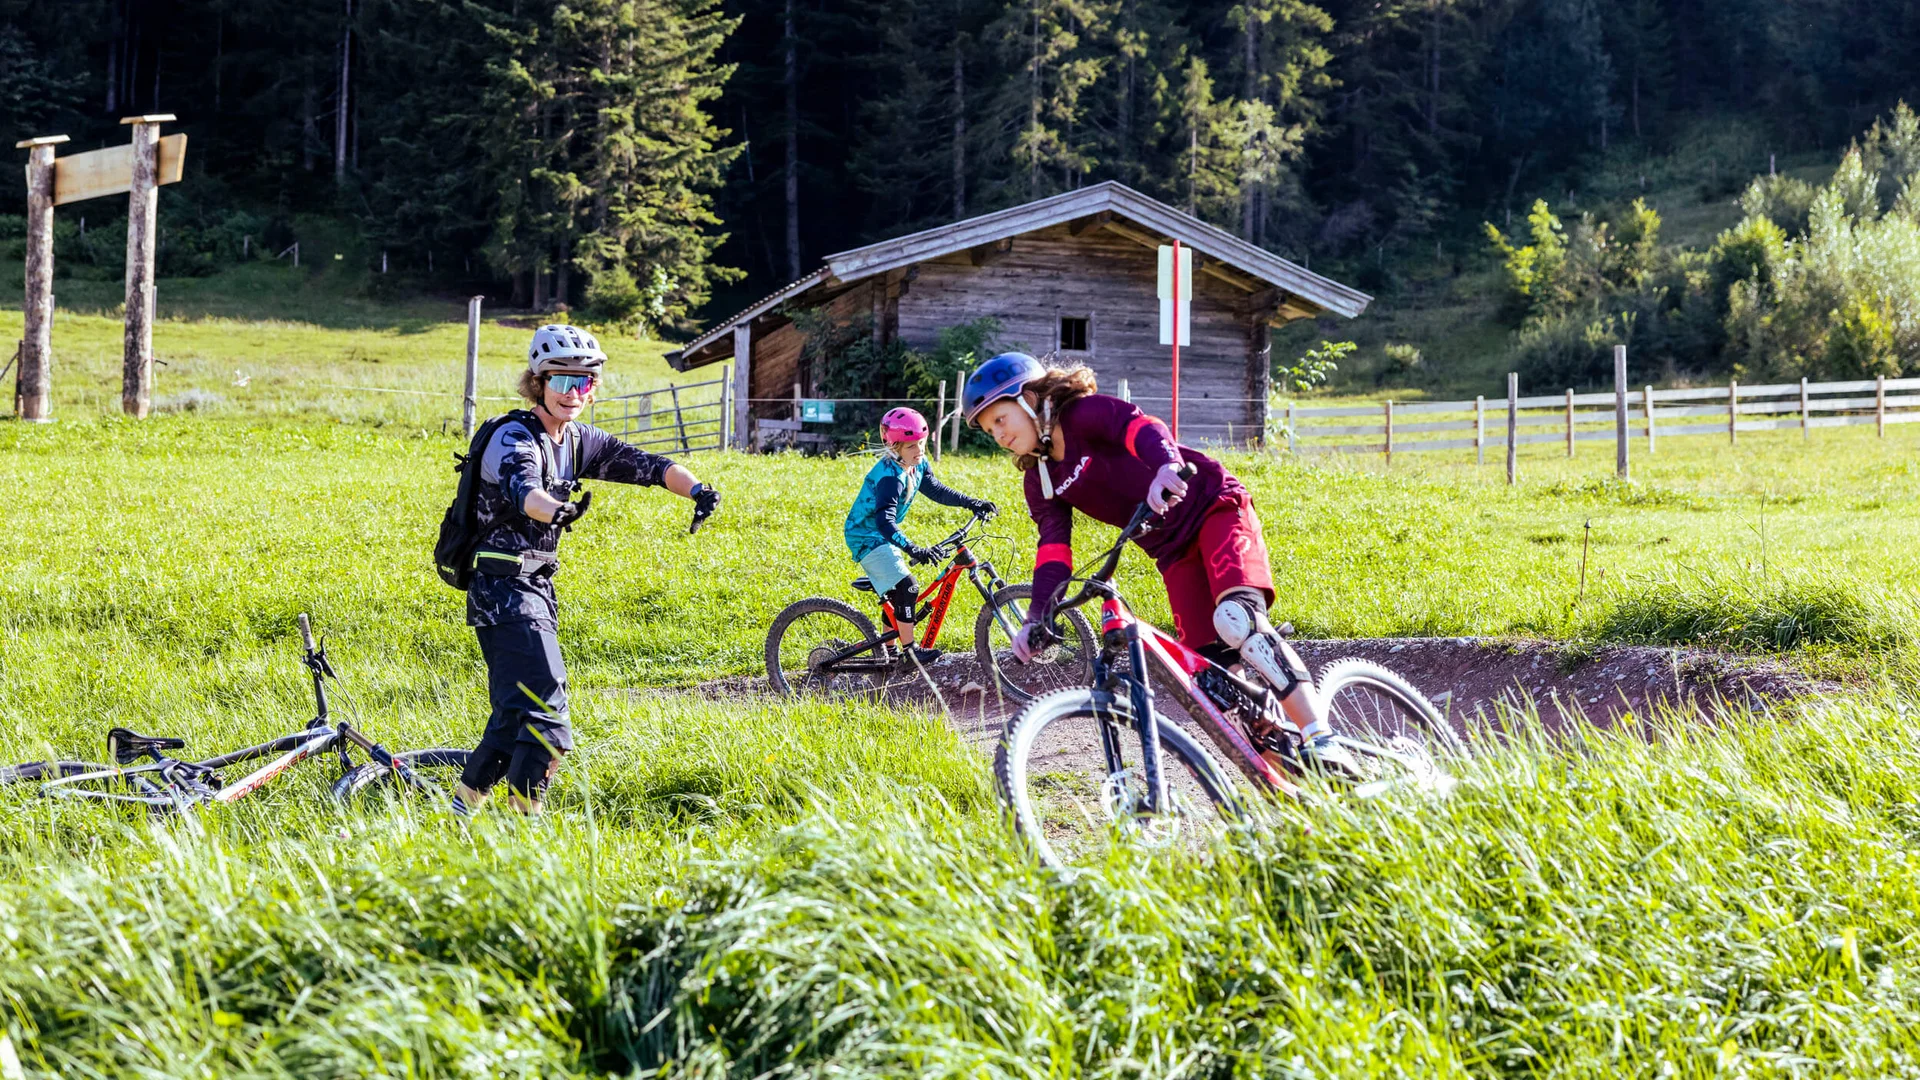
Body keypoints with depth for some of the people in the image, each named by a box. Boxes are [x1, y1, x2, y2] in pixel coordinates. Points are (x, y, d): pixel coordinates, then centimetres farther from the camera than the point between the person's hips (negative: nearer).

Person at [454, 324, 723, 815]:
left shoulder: (580, 441, 8)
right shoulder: (515, 438, -16)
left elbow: (645, 464, 0)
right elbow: (523, 488, -37)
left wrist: (697, 490, -19)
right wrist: (556, 512, -59)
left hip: (537, 587, 9)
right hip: (502, 587, -9)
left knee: (517, 708, 14)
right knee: (546, 698, -18)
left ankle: (463, 804, 25)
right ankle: (526, 814, -16)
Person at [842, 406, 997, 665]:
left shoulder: (918, 465, -3)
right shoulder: (890, 475, -31)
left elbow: (935, 490, 12)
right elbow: (885, 520, -40)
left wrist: (971, 503, 3)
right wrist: (913, 549, -51)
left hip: (882, 535, 10)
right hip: (866, 537, -9)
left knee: (896, 592, 15)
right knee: (906, 587, -18)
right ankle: (910, 651, -12)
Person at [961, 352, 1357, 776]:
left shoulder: (1085, 413, -11)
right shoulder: (1041, 483, 8)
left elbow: (1141, 427, -30)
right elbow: (1053, 551, -2)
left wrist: (1168, 464, -53)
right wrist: (1035, 619, -19)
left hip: (1215, 508, -7)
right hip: (1175, 552, 7)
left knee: (1235, 619, -30)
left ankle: (1321, 738, -33)